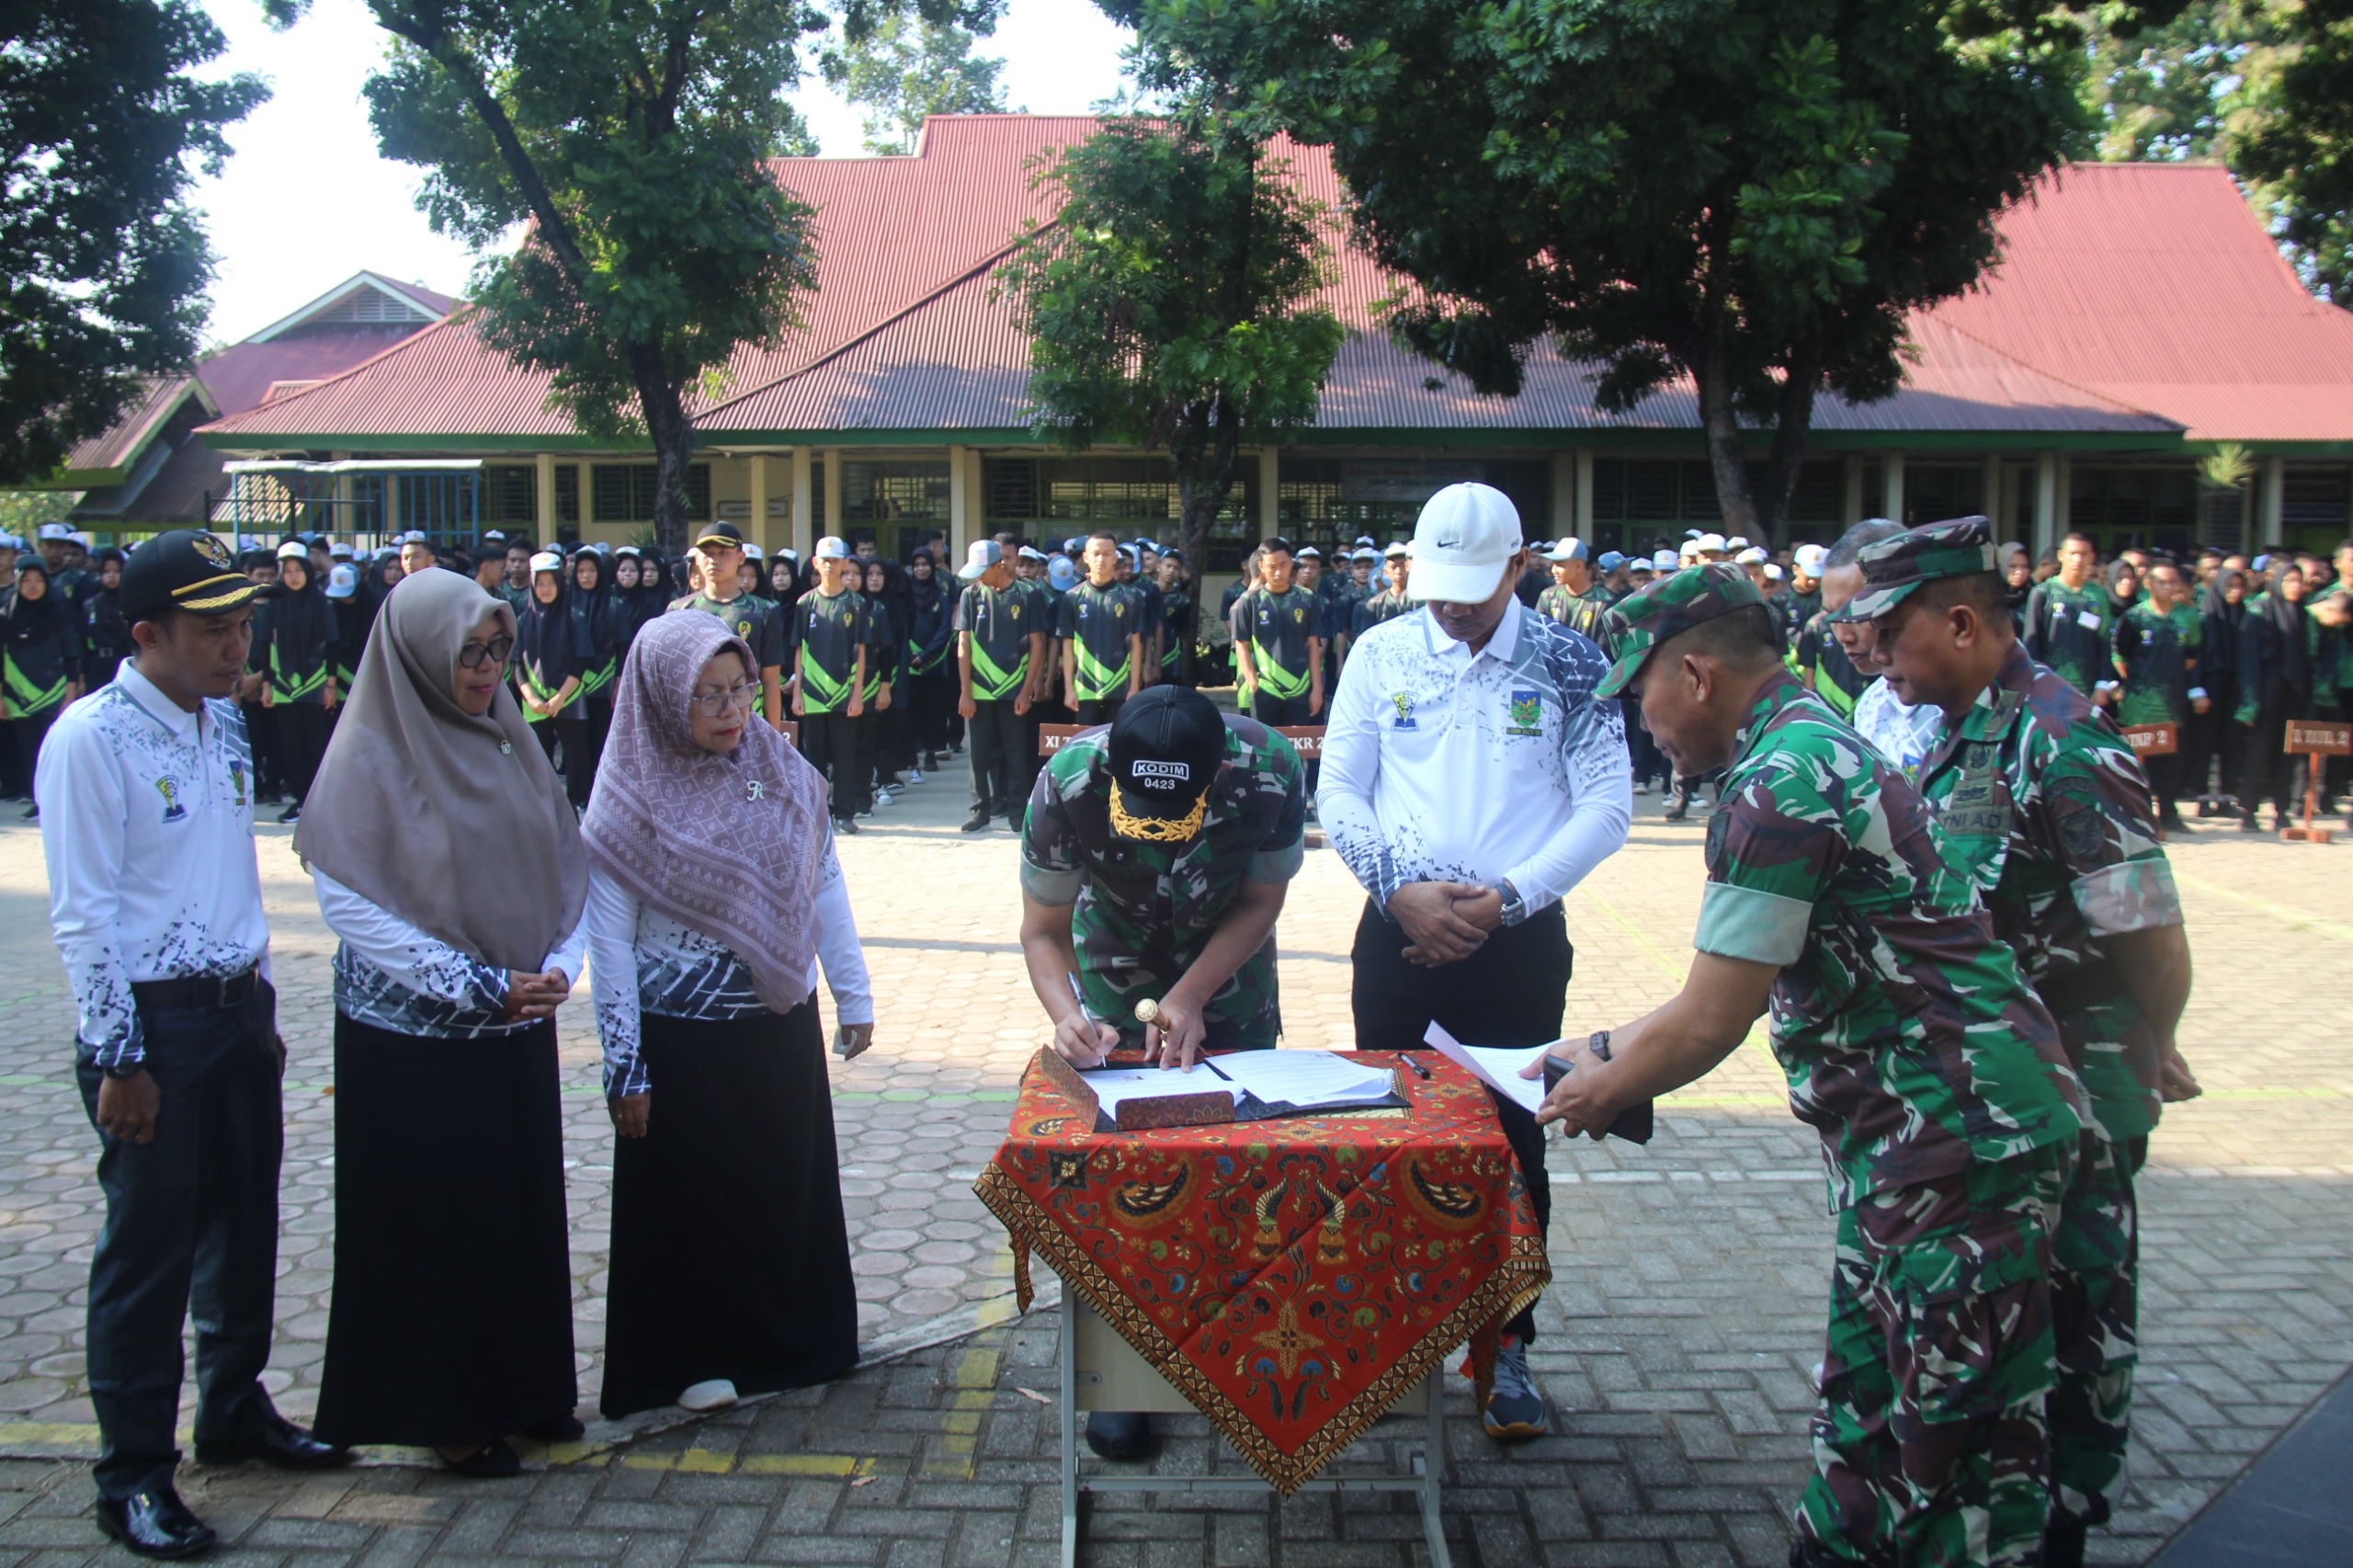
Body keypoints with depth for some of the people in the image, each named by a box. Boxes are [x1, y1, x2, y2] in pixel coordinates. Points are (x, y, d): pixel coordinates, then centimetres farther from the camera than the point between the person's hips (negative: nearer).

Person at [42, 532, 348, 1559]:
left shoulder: (223, 721, 9)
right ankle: (134, 1474, 13)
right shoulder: (92, 737, -14)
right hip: (152, 1021, -7)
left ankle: (234, 1410, 34)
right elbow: (82, 911, -14)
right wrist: (117, 1057, -16)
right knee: (149, 1244, 1)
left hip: (237, 1007, 8)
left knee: (246, 1223, 17)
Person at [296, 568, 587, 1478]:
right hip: (413, 1037, -6)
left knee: (524, 1206, 12)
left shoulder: (506, 742, 6)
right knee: (433, 1220, 5)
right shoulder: (371, 757, -12)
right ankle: (444, 1412, 19)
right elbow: (347, 902, -16)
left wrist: (558, 962, -9)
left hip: (517, 1027, 6)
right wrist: (475, 985, -18)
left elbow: (565, 864, 8)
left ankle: (524, 1388, 28)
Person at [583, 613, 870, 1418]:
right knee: (693, 1199, 10)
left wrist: (853, 995, 7)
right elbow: (609, 940, -9)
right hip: (684, 1040, -4)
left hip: (782, 1024, 4)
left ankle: (796, 1339, 35)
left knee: (790, 1185, 16)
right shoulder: (633, 801, -12)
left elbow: (826, 886, 6)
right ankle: (696, 1357, 28)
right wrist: (625, 1066, -10)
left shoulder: (783, 771, -2)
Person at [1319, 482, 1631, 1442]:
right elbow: (1338, 791, 3)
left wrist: (1504, 899, -13)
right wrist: (1401, 889, -12)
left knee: (1510, 1141, 3)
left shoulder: (1570, 664, -1)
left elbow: (1607, 808, -4)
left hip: (1518, 935, -1)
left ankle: (1508, 1348, 17)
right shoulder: (1381, 654, 3)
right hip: (1398, 930, 2)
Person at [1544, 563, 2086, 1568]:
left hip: (1954, 1135, -11)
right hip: (1910, 1135, 11)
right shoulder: (1819, 744, 14)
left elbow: (1714, 1021, -17)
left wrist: (1606, 1091, 0)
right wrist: (1612, 1050, 21)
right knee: (1866, 1402, 20)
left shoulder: (1776, 785, -19)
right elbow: (1746, 984, 21)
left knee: (1960, 1429, 0)